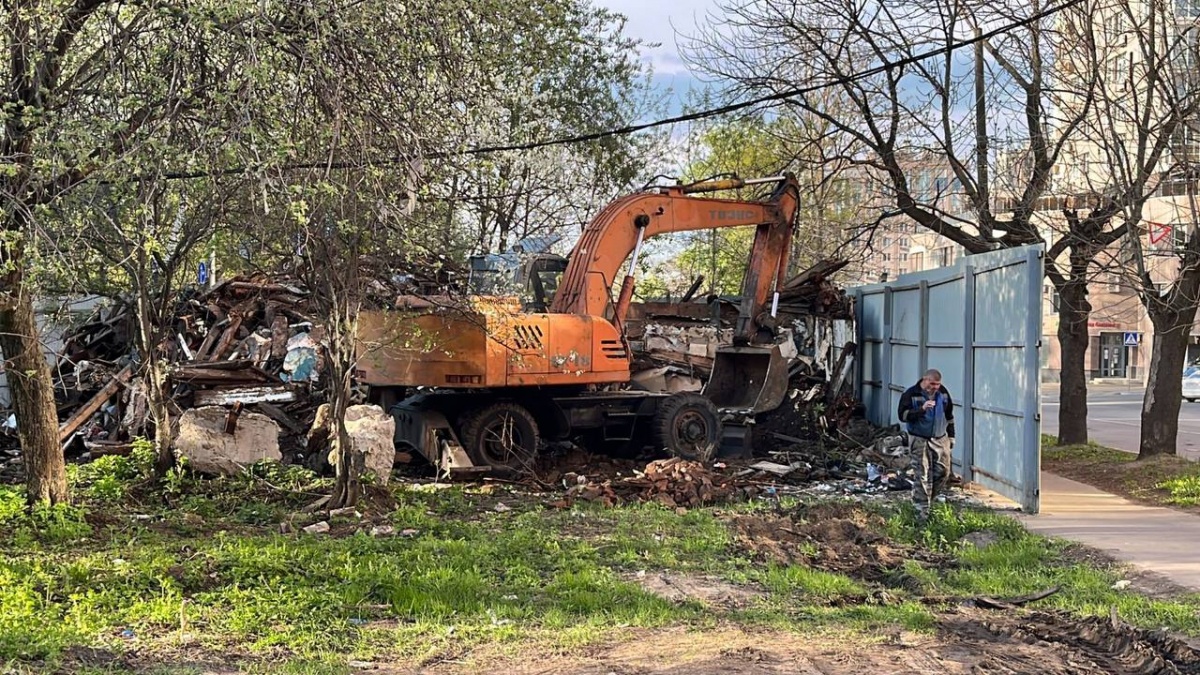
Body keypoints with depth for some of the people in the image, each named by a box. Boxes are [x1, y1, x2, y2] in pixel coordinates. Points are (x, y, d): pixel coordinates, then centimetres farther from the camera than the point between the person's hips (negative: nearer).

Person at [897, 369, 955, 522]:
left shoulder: (943, 393, 5)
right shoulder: (911, 394, -11)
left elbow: (949, 415, 15)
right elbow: (902, 415, -17)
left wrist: (951, 436, 15)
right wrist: (921, 409, -28)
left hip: (940, 439, 5)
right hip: (919, 441, -5)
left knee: (943, 472, 4)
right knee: (921, 476, -5)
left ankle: (929, 499, 25)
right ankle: (922, 510, 0)